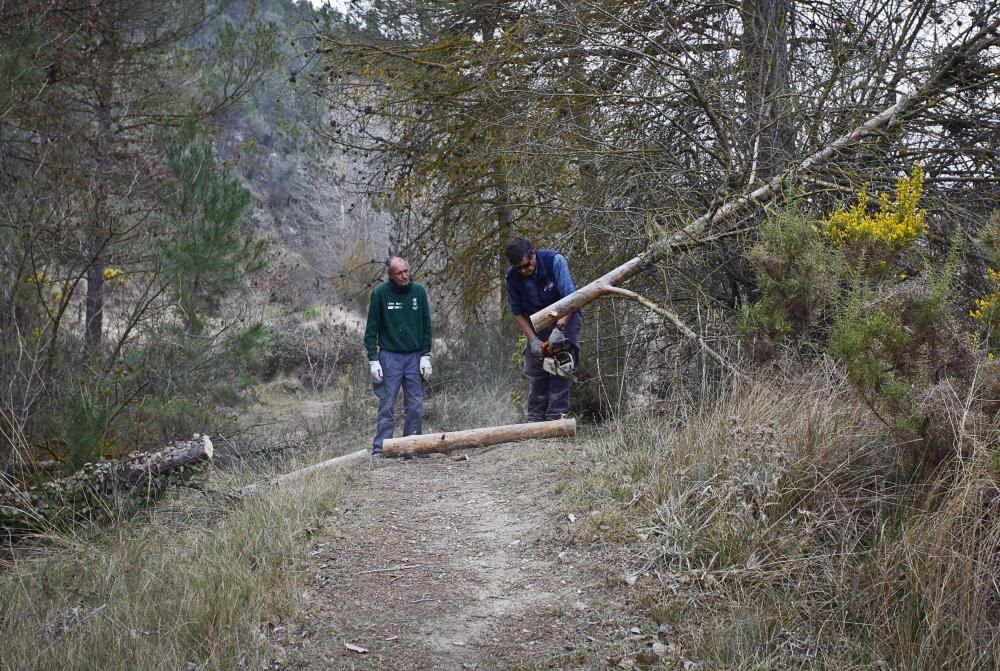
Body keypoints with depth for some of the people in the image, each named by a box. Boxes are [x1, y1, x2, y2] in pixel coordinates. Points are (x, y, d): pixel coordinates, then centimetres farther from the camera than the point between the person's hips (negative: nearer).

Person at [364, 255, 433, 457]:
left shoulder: (418, 291, 2)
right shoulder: (380, 293, -5)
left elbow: (426, 325, 8)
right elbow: (371, 329, -2)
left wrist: (425, 356, 2)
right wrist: (373, 359, -8)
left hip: (414, 357, 3)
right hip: (389, 357, -3)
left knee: (416, 407, 3)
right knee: (386, 406, -3)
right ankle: (379, 449, 1)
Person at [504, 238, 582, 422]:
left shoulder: (554, 260, -26)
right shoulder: (512, 277, -14)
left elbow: (570, 297, -30)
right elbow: (517, 312, -6)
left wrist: (559, 329, -39)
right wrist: (532, 340, -17)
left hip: (565, 317, -4)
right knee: (534, 372, -3)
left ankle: (556, 416, -18)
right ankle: (535, 419, 0)